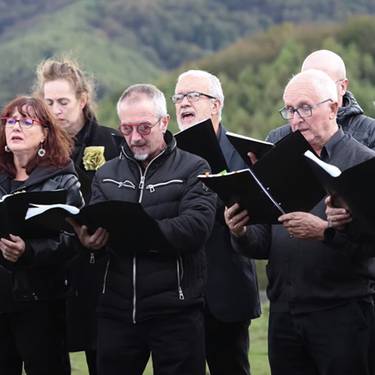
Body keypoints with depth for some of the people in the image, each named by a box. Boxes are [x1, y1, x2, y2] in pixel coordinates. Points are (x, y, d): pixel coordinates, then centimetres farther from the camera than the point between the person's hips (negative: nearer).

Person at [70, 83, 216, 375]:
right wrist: (88, 237, -22)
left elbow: (196, 227, -16)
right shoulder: (107, 175, 13)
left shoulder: (193, 170, -1)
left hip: (175, 313, -4)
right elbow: (94, 227, 4)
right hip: (117, 311, 4)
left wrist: (123, 232, -22)